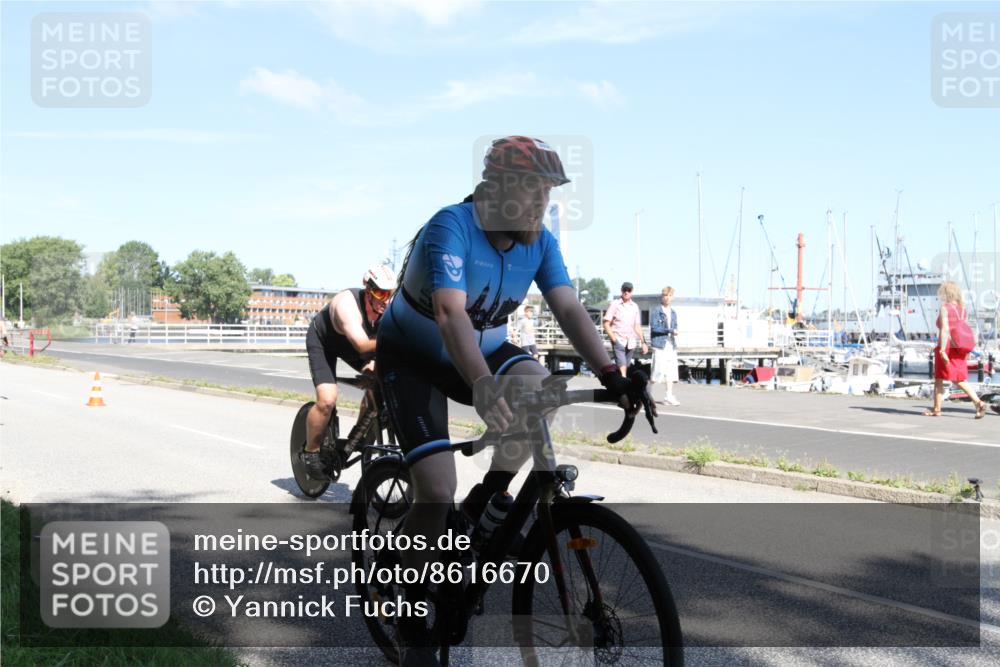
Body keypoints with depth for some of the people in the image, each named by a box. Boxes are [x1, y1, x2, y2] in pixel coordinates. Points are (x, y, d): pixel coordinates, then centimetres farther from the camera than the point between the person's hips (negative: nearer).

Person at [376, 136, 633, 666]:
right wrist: (483, 387, -56)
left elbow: (569, 310, -18)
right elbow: (451, 314, -41)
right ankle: (412, 623, 4)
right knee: (437, 492, -16)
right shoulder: (451, 228, -29)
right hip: (413, 358, -5)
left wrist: (610, 374, -33)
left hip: (483, 349, 5)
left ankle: (486, 501, -4)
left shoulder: (540, 242, -10)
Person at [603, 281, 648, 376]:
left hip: (631, 342, 4)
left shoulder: (635, 306, 12)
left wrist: (643, 342, 9)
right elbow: (606, 323, -2)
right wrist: (613, 338, -12)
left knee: (626, 366, 8)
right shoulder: (615, 304, 0)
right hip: (618, 341, -4)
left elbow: (637, 326, 14)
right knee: (622, 366, -15)